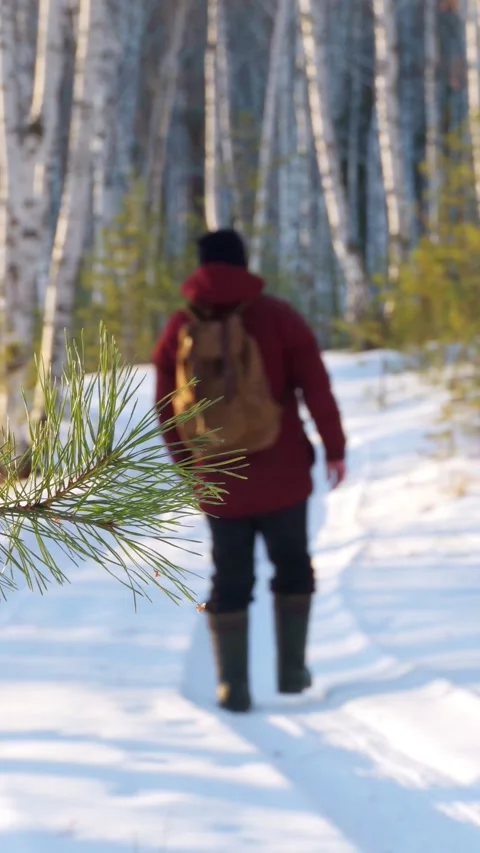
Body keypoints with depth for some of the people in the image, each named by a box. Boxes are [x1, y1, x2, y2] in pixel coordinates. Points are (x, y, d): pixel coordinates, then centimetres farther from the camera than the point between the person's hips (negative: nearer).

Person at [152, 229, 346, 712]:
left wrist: (188, 464, 18)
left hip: (220, 481, 1)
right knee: (292, 568, 17)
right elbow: (316, 388, -7)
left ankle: (233, 687, 5)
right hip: (283, 475, -1)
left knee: (229, 581, 9)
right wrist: (334, 448, 2)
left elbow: (167, 409, 5)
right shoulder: (278, 316, -5)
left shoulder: (180, 329, 1)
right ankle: (292, 670, 15)